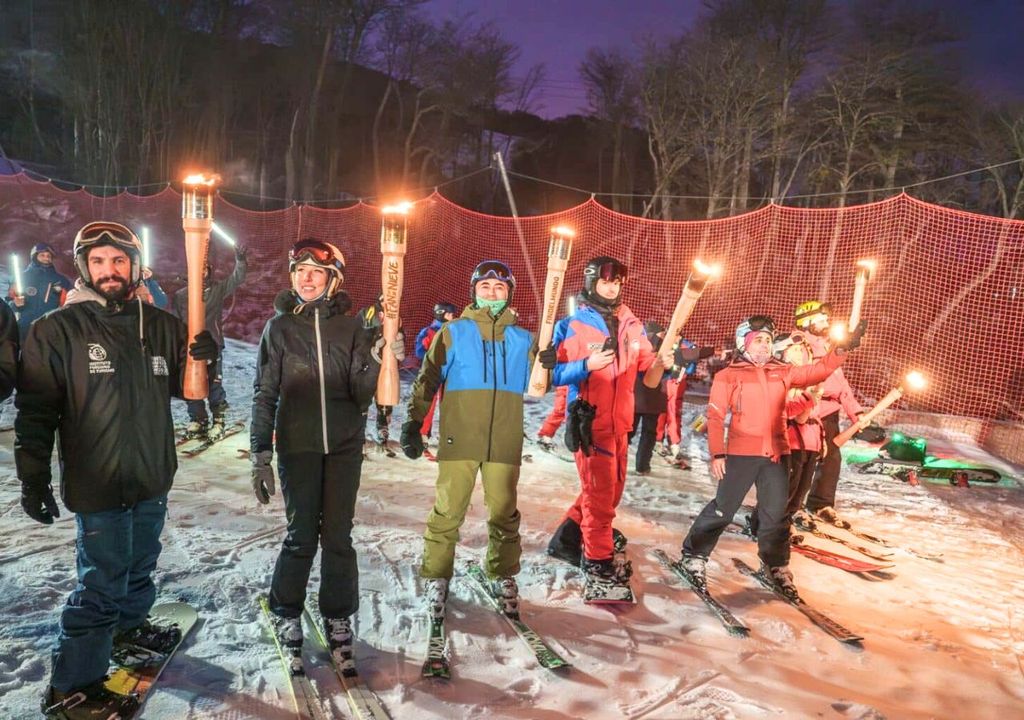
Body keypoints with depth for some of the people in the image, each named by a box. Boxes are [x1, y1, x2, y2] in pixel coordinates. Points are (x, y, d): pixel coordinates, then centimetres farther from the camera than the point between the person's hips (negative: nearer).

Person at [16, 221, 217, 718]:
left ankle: (129, 623, 47)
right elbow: (35, 411, -8)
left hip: (153, 477, 5)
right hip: (98, 485, -5)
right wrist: (33, 478, -9)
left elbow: (183, 385, 14)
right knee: (102, 584, 0)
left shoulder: (160, 325, 3)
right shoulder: (58, 330, -9)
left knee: (140, 564, 23)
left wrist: (204, 357, -8)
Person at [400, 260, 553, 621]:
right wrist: (414, 423, -3)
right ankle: (437, 578, 16)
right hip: (459, 438, -2)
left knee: (504, 512, 9)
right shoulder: (454, 331, 6)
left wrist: (546, 367, -7)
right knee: (448, 511, 1)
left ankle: (503, 575, 26)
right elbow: (428, 379, 5)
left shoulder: (521, 338, 13)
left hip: (505, 442, 2)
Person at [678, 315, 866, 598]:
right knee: (723, 508, 3)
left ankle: (777, 567, 27)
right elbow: (715, 417, -6)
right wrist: (717, 453, -13)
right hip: (741, 453, -4)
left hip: (776, 453, 4)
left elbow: (818, 371, 8)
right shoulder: (728, 376, -3)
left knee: (776, 513, 12)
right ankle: (694, 555, 19)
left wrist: (842, 349, -7)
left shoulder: (782, 372, 11)